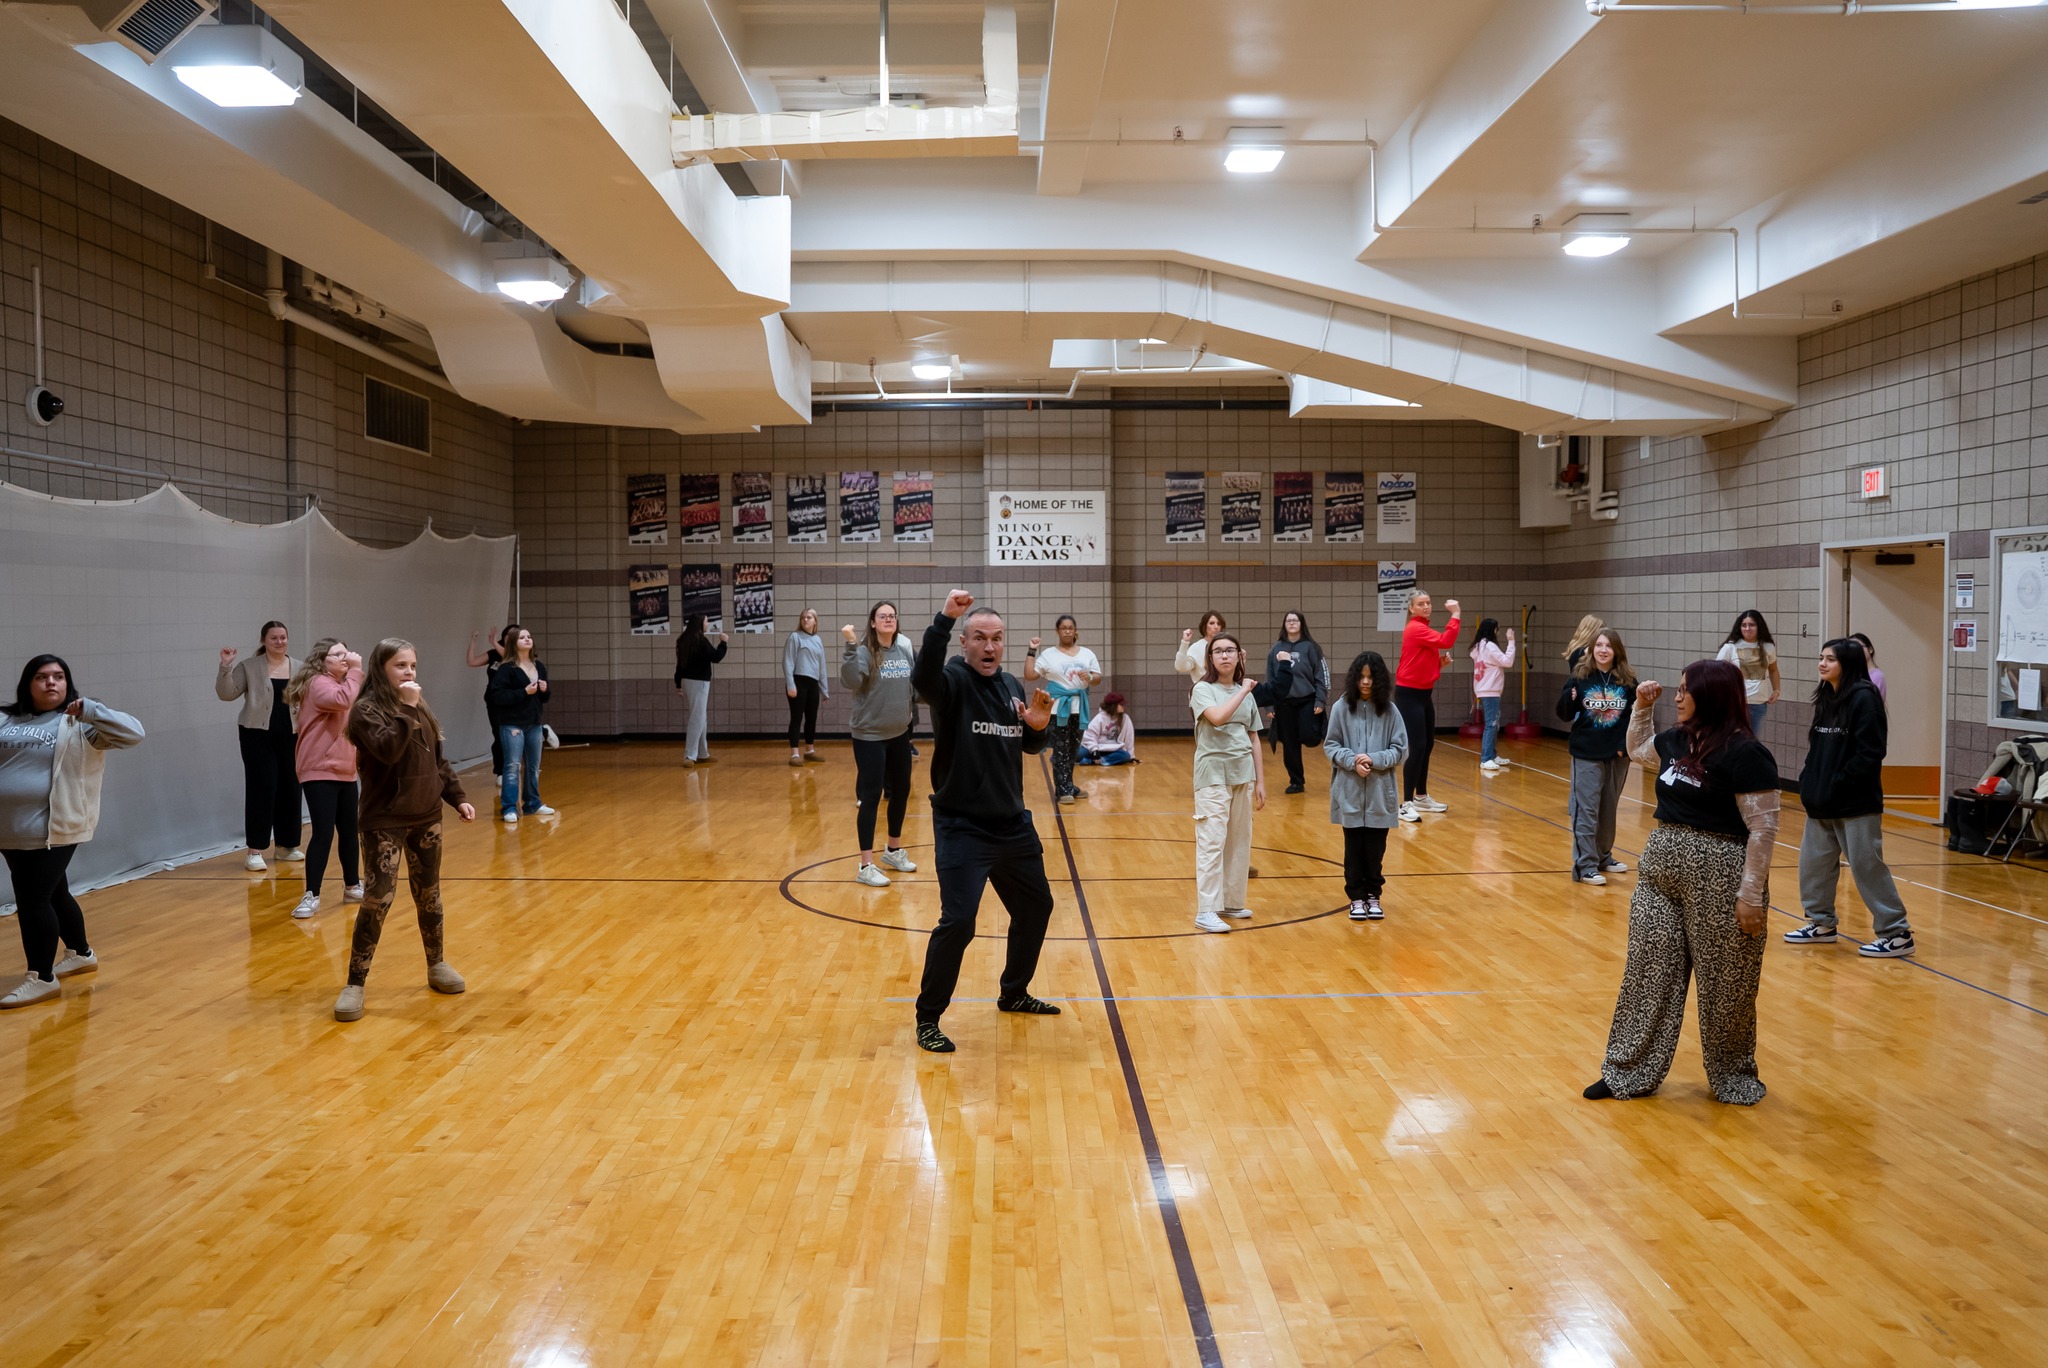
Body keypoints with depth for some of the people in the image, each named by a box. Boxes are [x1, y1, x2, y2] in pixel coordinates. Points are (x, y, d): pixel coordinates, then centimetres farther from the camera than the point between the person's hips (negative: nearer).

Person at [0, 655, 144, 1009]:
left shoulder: (79, 724, -4)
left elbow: (132, 733, -14)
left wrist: (88, 708, -21)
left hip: (53, 830, -5)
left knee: (33, 899, -6)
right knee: (54, 894, 18)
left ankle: (42, 977, 7)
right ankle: (82, 954, 35)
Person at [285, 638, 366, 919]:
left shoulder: (340, 684, 17)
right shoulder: (318, 684, -13)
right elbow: (343, 700, -33)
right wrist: (355, 671, -27)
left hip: (344, 772, 9)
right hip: (319, 772, -9)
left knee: (349, 831, 15)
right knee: (323, 833, -12)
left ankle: (352, 887, 28)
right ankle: (311, 896, -6)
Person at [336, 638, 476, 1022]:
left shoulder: (421, 708, 9)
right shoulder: (366, 709, -10)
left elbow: (439, 761, 16)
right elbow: (387, 750, -27)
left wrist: (458, 798, 10)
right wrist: (406, 710, -25)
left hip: (427, 817, 6)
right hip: (385, 821, -6)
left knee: (429, 893, 14)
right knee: (378, 898, -10)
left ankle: (437, 965, 29)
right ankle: (355, 984, -1)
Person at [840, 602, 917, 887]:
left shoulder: (904, 650, 4)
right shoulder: (864, 652, -13)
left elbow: (917, 681, 19)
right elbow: (850, 681, -30)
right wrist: (850, 646, -37)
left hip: (899, 734, 6)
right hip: (870, 736, -6)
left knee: (901, 791, 16)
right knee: (871, 796, -5)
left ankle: (893, 850, 35)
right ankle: (866, 865, 2)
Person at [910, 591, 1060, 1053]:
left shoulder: (1012, 685, 7)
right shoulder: (953, 682, -13)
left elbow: (1030, 746, 19)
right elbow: (922, 676, -37)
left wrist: (1039, 726, -4)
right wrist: (944, 619, -46)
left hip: (1013, 825, 8)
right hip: (962, 829, -8)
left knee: (1036, 906, 19)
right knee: (958, 922, -15)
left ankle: (1014, 994, 40)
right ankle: (928, 1018, 4)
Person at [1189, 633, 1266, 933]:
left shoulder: (1246, 693, 11)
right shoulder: (1203, 690, -5)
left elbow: (1253, 741, 12)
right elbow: (1217, 717, -25)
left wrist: (1260, 782, 9)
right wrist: (1243, 690, -15)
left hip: (1243, 774, 6)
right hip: (1213, 774, -5)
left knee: (1240, 841, 9)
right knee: (1212, 841, -8)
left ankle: (1231, 902, 21)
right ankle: (1206, 911, -6)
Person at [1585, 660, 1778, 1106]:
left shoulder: (1745, 753, -15)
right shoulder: (1676, 741, 8)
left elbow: (1764, 828, -16)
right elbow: (1637, 750, 30)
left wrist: (1751, 895, -18)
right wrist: (1642, 706, 15)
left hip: (1718, 878, -7)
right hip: (1660, 871, 7)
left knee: (1724, 985, 7)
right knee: (1649, 970, 10)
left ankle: (1733, 1078, 27)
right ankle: (1631, 1073, 19)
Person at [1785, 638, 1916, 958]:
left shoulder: (1864, 698, -13)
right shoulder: (1826, 698, 11)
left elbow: (1870, 753, -18)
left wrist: (1837, 784, -18)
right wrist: (1808, 781, 4)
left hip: (1856, 803, -8)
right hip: (1822, 801, 8)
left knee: (1868, 866, -2)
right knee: (1813, 862, 12)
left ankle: (1897, 934, 9)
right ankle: (1821, 923, 26)